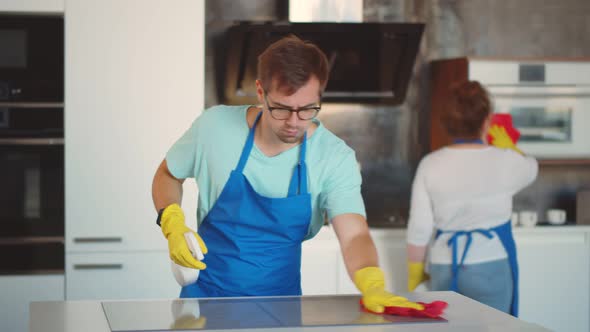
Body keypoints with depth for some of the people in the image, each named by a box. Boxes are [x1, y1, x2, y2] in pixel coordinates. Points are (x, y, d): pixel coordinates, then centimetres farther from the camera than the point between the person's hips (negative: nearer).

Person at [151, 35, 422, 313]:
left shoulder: (335, 157, -8)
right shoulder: (215, 126, -9)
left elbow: (353, 235, -18)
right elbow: (167, 175, 8)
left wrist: (373, 286, -37)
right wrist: (173, 224, -10)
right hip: (206, 293, 0)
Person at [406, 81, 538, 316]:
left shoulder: (430, 165, -3)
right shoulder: (505, 162, -7)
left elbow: (418, 228, -2)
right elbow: (530, 168, 19)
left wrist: (414, 271, 12)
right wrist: (506, 144, 37)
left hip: (443, 268, 2)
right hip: (490, 267, -2)